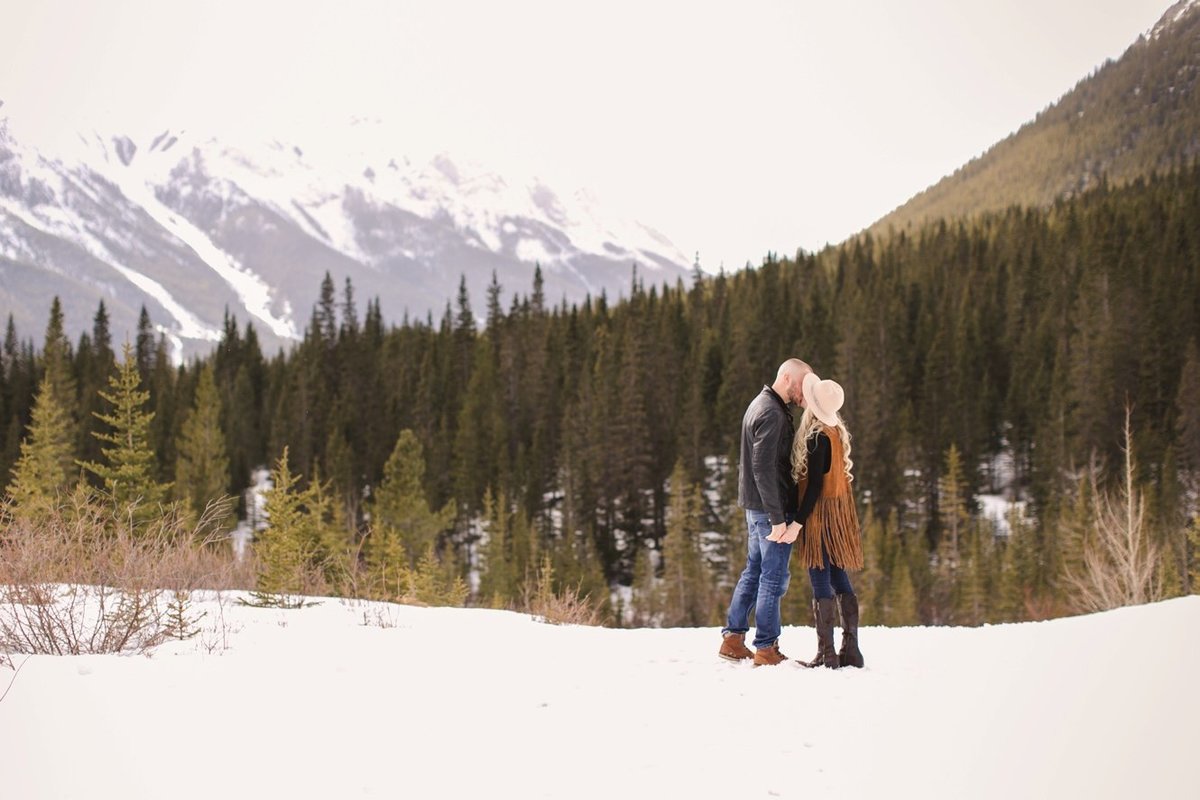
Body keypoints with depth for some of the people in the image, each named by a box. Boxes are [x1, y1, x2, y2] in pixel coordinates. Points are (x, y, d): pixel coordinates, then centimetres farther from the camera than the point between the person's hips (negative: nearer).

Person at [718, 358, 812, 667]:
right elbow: (764, 468, -25)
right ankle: (766, 649, 3)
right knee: (774, 576, -3)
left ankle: (732, 639, 19)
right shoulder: (772, 413, -19)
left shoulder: (761, 404, 14)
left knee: (754, 570, 15)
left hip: (755, 506, 10)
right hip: (770, 507, -10)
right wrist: (777, 518, -24)